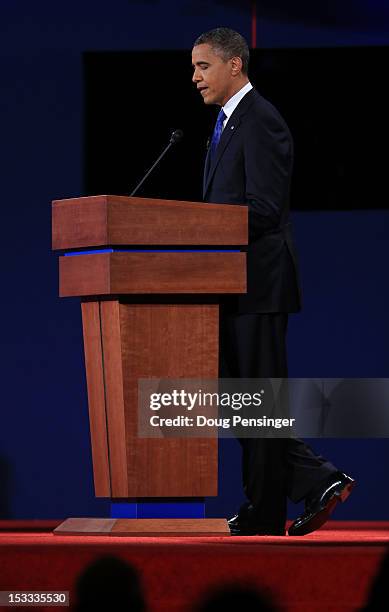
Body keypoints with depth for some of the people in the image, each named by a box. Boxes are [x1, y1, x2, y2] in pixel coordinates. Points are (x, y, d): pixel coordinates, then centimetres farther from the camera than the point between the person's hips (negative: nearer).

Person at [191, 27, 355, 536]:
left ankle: (263, 515, 3)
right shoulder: (228, 123, 18)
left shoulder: (261, 122, -13)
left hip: (257, 283, -10)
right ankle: (318, 481, 13)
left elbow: (264, 208, -20)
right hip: (233, 287, 10)